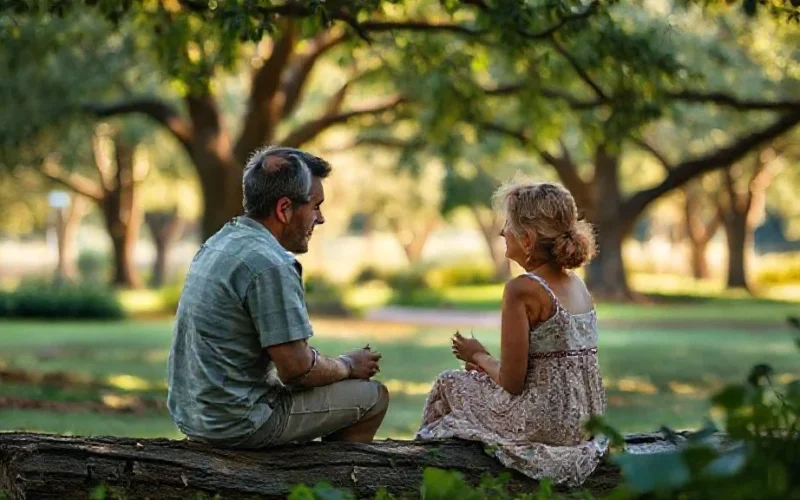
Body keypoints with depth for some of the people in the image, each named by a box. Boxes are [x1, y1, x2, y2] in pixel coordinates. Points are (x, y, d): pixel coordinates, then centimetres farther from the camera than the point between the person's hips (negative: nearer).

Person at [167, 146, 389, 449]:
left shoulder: (219, 243, 9)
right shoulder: (270, 264, -21)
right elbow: (296, 368, -20)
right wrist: (348, 366, -1)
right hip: (237, 425, -10)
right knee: (373, 396, 3)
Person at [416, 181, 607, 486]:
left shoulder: (522, 289, -17)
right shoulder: (577, 285, 7)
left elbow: (512, 382, -15)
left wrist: (479, 357, 4)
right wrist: (489, 363, 15)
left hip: (545, 424, -8)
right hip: (586, 424, 8)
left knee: (449, 384, 17)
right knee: (479, 379, 29)